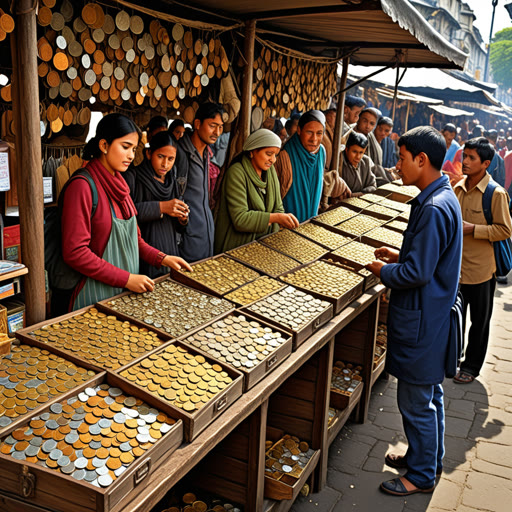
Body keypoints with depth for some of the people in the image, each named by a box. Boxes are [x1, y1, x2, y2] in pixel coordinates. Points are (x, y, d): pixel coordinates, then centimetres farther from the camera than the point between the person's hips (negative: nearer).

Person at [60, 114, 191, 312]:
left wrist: (161, 258, 2)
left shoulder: (118, 184, 10)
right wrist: (126, 279, -20)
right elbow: (74, 252, -20)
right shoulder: (82, 186, -16)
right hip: (95, 294, -8)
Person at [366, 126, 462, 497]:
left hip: (421, 320, -10)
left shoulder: (434, 208, -24)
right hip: (431, 314, 10)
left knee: (416, 401, 5)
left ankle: (422, 476, 21)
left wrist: (383, 271, -9)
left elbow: (417, 273, -25)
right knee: (429, 394, 22)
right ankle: (426, 457, 39)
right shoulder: (444, 197, 8)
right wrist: (400, 256, 10)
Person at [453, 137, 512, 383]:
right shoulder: (459, 186, 3)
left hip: (480, 267, -6)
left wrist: (472, 229, -22)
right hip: (456, 263, 6)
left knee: (479, 321, 11)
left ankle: (471, 367, 27)